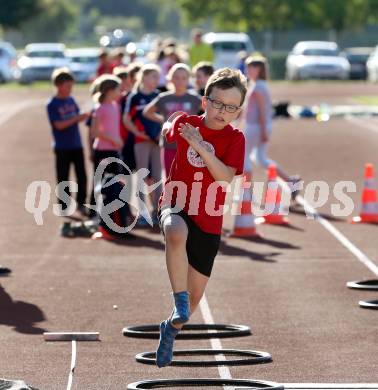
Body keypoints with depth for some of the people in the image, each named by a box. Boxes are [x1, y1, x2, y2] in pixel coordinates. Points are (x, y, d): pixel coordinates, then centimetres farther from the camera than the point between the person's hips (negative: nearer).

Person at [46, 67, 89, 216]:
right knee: (63, 178, 3)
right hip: (62, 147, -5)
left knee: (82, 176, 5)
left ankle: (81, 204, 16)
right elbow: (59, 125, -16)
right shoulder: (52, 105, -10)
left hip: (77, 145, 5)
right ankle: (63, 206, 12)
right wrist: (77, 118, -24)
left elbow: (77, 117, 11)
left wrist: (84, 116, -12)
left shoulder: (71, 100, 7)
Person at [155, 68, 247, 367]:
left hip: (208, 222, 1)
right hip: (175, 206, -1)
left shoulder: (235, 139, -6)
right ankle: (179, 301, -32)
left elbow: (226, 177, -24)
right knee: (177, 233, -41)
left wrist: (199, 146, -30)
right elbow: (168, 131, 25)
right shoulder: (184, 122, -2)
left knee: (196, 294, 9)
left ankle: (172, 328, 40)